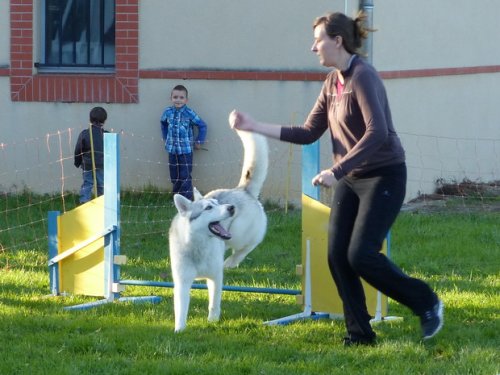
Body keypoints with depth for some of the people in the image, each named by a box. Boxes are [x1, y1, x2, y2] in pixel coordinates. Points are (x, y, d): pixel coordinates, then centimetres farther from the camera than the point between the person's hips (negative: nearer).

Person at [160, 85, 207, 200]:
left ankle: (187, 199, 2)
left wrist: (199, 142, -3)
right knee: (174, 176, 11)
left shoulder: (189, 113, -12)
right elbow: (163, 123, 22)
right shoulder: (168, 112, 0)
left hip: (186, 150, -4)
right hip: (172, 149, 4)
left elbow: (202, 125, -4)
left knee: (185, 176, -4)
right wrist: (165, 137, 19)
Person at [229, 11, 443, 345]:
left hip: (384, 177, -8)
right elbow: (309, 133, 11)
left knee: (361, 255, -14)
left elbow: (377, 133, -29)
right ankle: (360, 333, 9)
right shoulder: (333, 82, 9)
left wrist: (336, 171, -32)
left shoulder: (363, 77, -18)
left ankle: (427, 303, 5)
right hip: (350, 179, 8)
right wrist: (256, 127, 7)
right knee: (337, 255, 0)